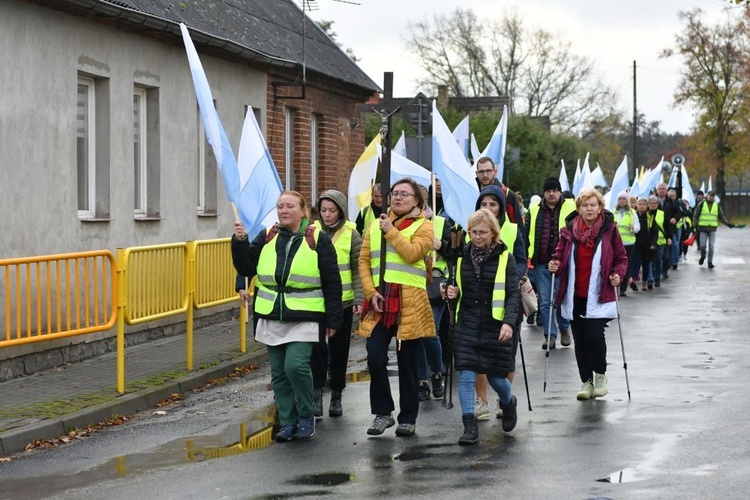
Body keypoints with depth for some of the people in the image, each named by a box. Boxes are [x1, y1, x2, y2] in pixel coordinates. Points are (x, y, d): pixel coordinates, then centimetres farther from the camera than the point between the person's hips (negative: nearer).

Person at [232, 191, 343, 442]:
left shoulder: (317, 240, 0)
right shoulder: (266, 238, 11)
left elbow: (332, 282, 0)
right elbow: (246, 268, 8)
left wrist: (333, 319, -3)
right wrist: (240, 242, -8)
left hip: (303, 317, -4)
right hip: (271, 317, 5)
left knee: (296, 365, -18)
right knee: (279, 373, 6)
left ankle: (306, 416, 1)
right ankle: (288, 422, 16)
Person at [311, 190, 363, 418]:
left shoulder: (351, 234, -2)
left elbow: (358, 270, -1)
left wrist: (359, 299, -7)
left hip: (343, 301, 0)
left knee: (339, 349, 8)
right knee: (318, 346, -12)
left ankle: (336, 397, 19)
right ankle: (317, 394, -6)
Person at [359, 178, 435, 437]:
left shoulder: (423, 226, 4)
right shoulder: (375, 225, 15)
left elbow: (412, 253, -15)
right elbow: (364, 261, 9)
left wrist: (391, 231, -9)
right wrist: (371, 292, -4)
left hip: (409, 303, -3)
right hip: (379, 301, 3)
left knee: (407, 362, 4)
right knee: (375, 358, -8)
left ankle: (408, 418, 14)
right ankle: (383, 413, 6)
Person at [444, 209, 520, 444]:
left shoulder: (504, 258, -4)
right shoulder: (463, 257, 7)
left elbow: (513, 294, -8)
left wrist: (509, 321, -22)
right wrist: (452, 292, -2)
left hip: (495, 326, -3)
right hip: (467, 324, 3)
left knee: (496, 376, 5)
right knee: (466, 375, -6)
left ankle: (508, 403, 38)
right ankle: (470, 426, -2)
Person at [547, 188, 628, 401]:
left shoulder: (609, 230, -1)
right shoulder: (569, 230, 2)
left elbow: (621, 258, 8)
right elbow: (560, 255, 13)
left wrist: (618, 274, -9)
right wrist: (555, 265, -8)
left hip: (599, 297, -3)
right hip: (574, 296, 3)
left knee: (594, 335, -14)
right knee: (580, 339, 6)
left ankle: (600, 375, 11)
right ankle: (586, 381, 19)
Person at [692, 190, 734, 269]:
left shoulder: (717, 205, 9)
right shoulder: (701, 204, 1)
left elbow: (722, 216, 12)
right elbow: (695, 215, 2)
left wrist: (728, 224, 0)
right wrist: (695, 225, -7)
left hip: (712, 229, 1)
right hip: (703, 228, -1)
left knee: (711, 246, -3)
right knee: (703, 245, -2)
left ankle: (710, 262, 5)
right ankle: (702, 257, 27)